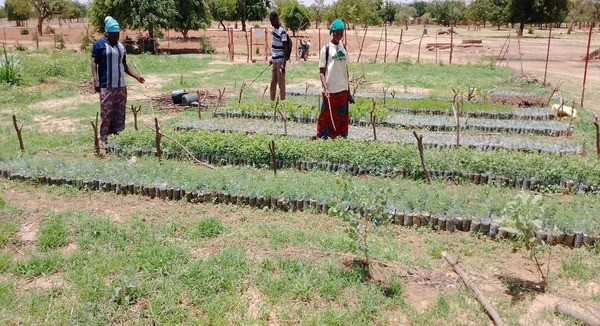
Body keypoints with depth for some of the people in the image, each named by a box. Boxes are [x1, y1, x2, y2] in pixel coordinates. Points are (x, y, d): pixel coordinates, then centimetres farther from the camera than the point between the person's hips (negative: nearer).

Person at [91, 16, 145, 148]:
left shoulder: (120, 46, 16)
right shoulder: (99, 44, -2)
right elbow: (94, 63, -7)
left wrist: (136, 76, 12)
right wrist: (96, 79, -19)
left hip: (121, 85, 6)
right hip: (106, 86, -6)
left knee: (120, 112, 6)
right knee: (106, 113, -7)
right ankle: (103, 139, -2)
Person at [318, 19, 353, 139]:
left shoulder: (344, 47, 10)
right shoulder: (326, 48, -5)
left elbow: (346, 69, 15)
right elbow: (321, 71, -5)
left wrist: (348, 90, 14)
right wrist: (325, 88, -19)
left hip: (343, 90, 5)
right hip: (330, 90, -5)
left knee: (342, 118, 10)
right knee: (326, 118, -1)